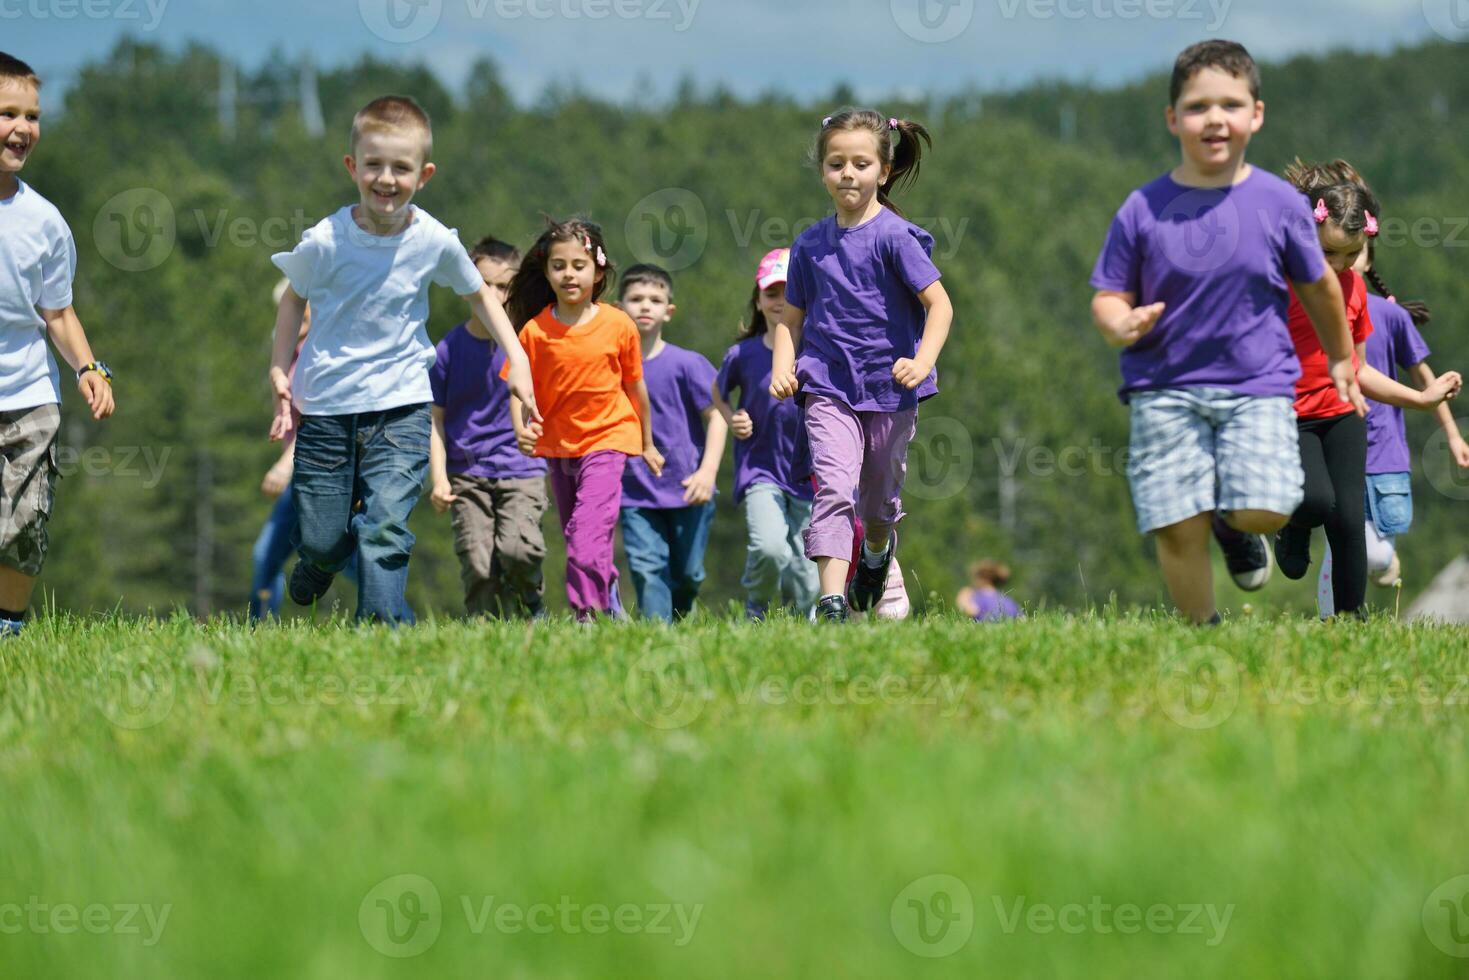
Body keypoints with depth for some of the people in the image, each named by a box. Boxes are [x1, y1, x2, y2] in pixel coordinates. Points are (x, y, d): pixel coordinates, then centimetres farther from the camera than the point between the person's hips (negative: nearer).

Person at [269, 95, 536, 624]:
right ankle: (319, 562, 41)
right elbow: (295, 299, 9)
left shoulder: (435, 241, -8)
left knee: (385, 525, -17)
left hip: (400, 406, 0)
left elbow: (478, 293, 12)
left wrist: (516, 358, 5)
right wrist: (279, 372, 4)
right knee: (323, 538, 5)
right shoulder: (324, 240, -11)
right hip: (326, 405, 0)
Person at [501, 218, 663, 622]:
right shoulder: (535, 330, -6)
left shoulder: (618, 326, -7)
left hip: (607, 439, -3)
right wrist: (521, 428, -24)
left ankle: (587, 610, -25)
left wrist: (648, 444, 15)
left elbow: (635, 388, 5)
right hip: (557, 445, 4)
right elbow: (519, 390, -4)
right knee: (577, 535, 16)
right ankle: (609, 595, 36)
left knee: (589, 528, -22)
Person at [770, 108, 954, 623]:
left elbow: (938, 303, -11)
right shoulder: (810, 244, 6)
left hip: (889, 388, -1)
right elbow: (791, 316, 14)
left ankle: (878, 551, 49)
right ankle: (831, 602, -25)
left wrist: (923, 361, -25)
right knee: (833, 486, -18)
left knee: (879, 499, 14)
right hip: (828, 387, 2)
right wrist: (782, 366, -3)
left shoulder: (894, 236, -8)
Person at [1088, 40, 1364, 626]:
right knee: (1177, 527, -9)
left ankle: (1235, 526, 21)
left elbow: (1318, 287, 15)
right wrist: (1120, 326, -21)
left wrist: (1341, 360, 26)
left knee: (1265, 509, -16)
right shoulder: (1143, 209, -2)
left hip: (1258, 385, 0)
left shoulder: (1279, 203, 0)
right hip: (1164, 389, 0)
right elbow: (1108, 297, 3)